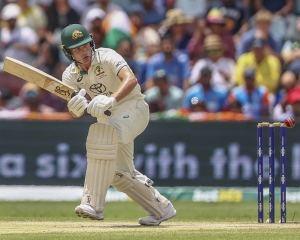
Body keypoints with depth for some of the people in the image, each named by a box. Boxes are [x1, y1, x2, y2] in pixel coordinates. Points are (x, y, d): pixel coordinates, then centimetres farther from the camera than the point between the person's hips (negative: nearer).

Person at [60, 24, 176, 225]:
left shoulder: (106, 57, -18)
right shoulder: (71, 75, -2)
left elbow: (130, 79, -36)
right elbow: (74, 113, -11)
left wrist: (111, 100, -52)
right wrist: (75, 108, -37)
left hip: (132, 107, -8)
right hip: (108, 117, 8)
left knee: (102, 133, -34)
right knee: (119, 174, 12)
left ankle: (94, 204, -38)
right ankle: (162, 208, 29)